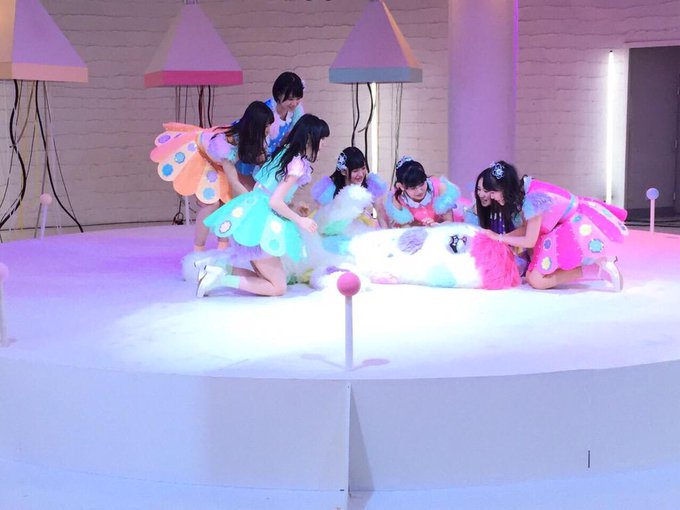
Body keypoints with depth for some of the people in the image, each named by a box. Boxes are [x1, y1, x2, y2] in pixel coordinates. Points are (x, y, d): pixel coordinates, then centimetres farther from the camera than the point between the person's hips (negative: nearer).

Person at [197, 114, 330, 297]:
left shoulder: (284, 152, 12)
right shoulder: (298, 165, -14)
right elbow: (275, 202, -18)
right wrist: (300, 220, -7)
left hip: (251, 216, 9)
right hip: (262, 222, -9)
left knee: (267, 280, 14)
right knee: (278, 288, -1)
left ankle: (219, 268, -1)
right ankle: (222, 279, -11)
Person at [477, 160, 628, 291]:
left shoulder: (532, 199, -27)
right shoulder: (523, 189, -1)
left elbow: (530, 241, -17)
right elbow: (525, 228, 6)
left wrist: (499, 238, -7)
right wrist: (502, 237, -2)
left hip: (580, 228, -10)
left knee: (536, 280, -15)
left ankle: (598, 269, -12)